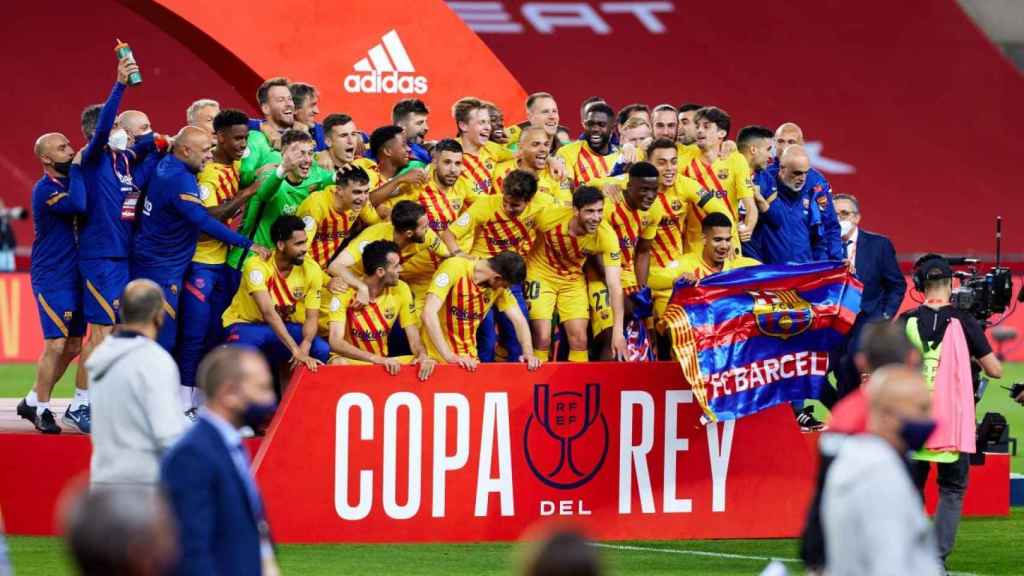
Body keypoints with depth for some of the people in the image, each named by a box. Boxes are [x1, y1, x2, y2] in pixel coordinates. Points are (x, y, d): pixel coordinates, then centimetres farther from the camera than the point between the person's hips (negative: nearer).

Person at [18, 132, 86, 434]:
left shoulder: (72, 181, 10)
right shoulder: (45, 190, -16)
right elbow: (78, 205, -32)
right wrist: (77, 166, -22)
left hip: (75, 277, 8)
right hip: (52, 280, -8)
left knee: (73, 346, 10)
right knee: (56, 344, -11)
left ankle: (32, 402, 22)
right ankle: (42, 410, 3)